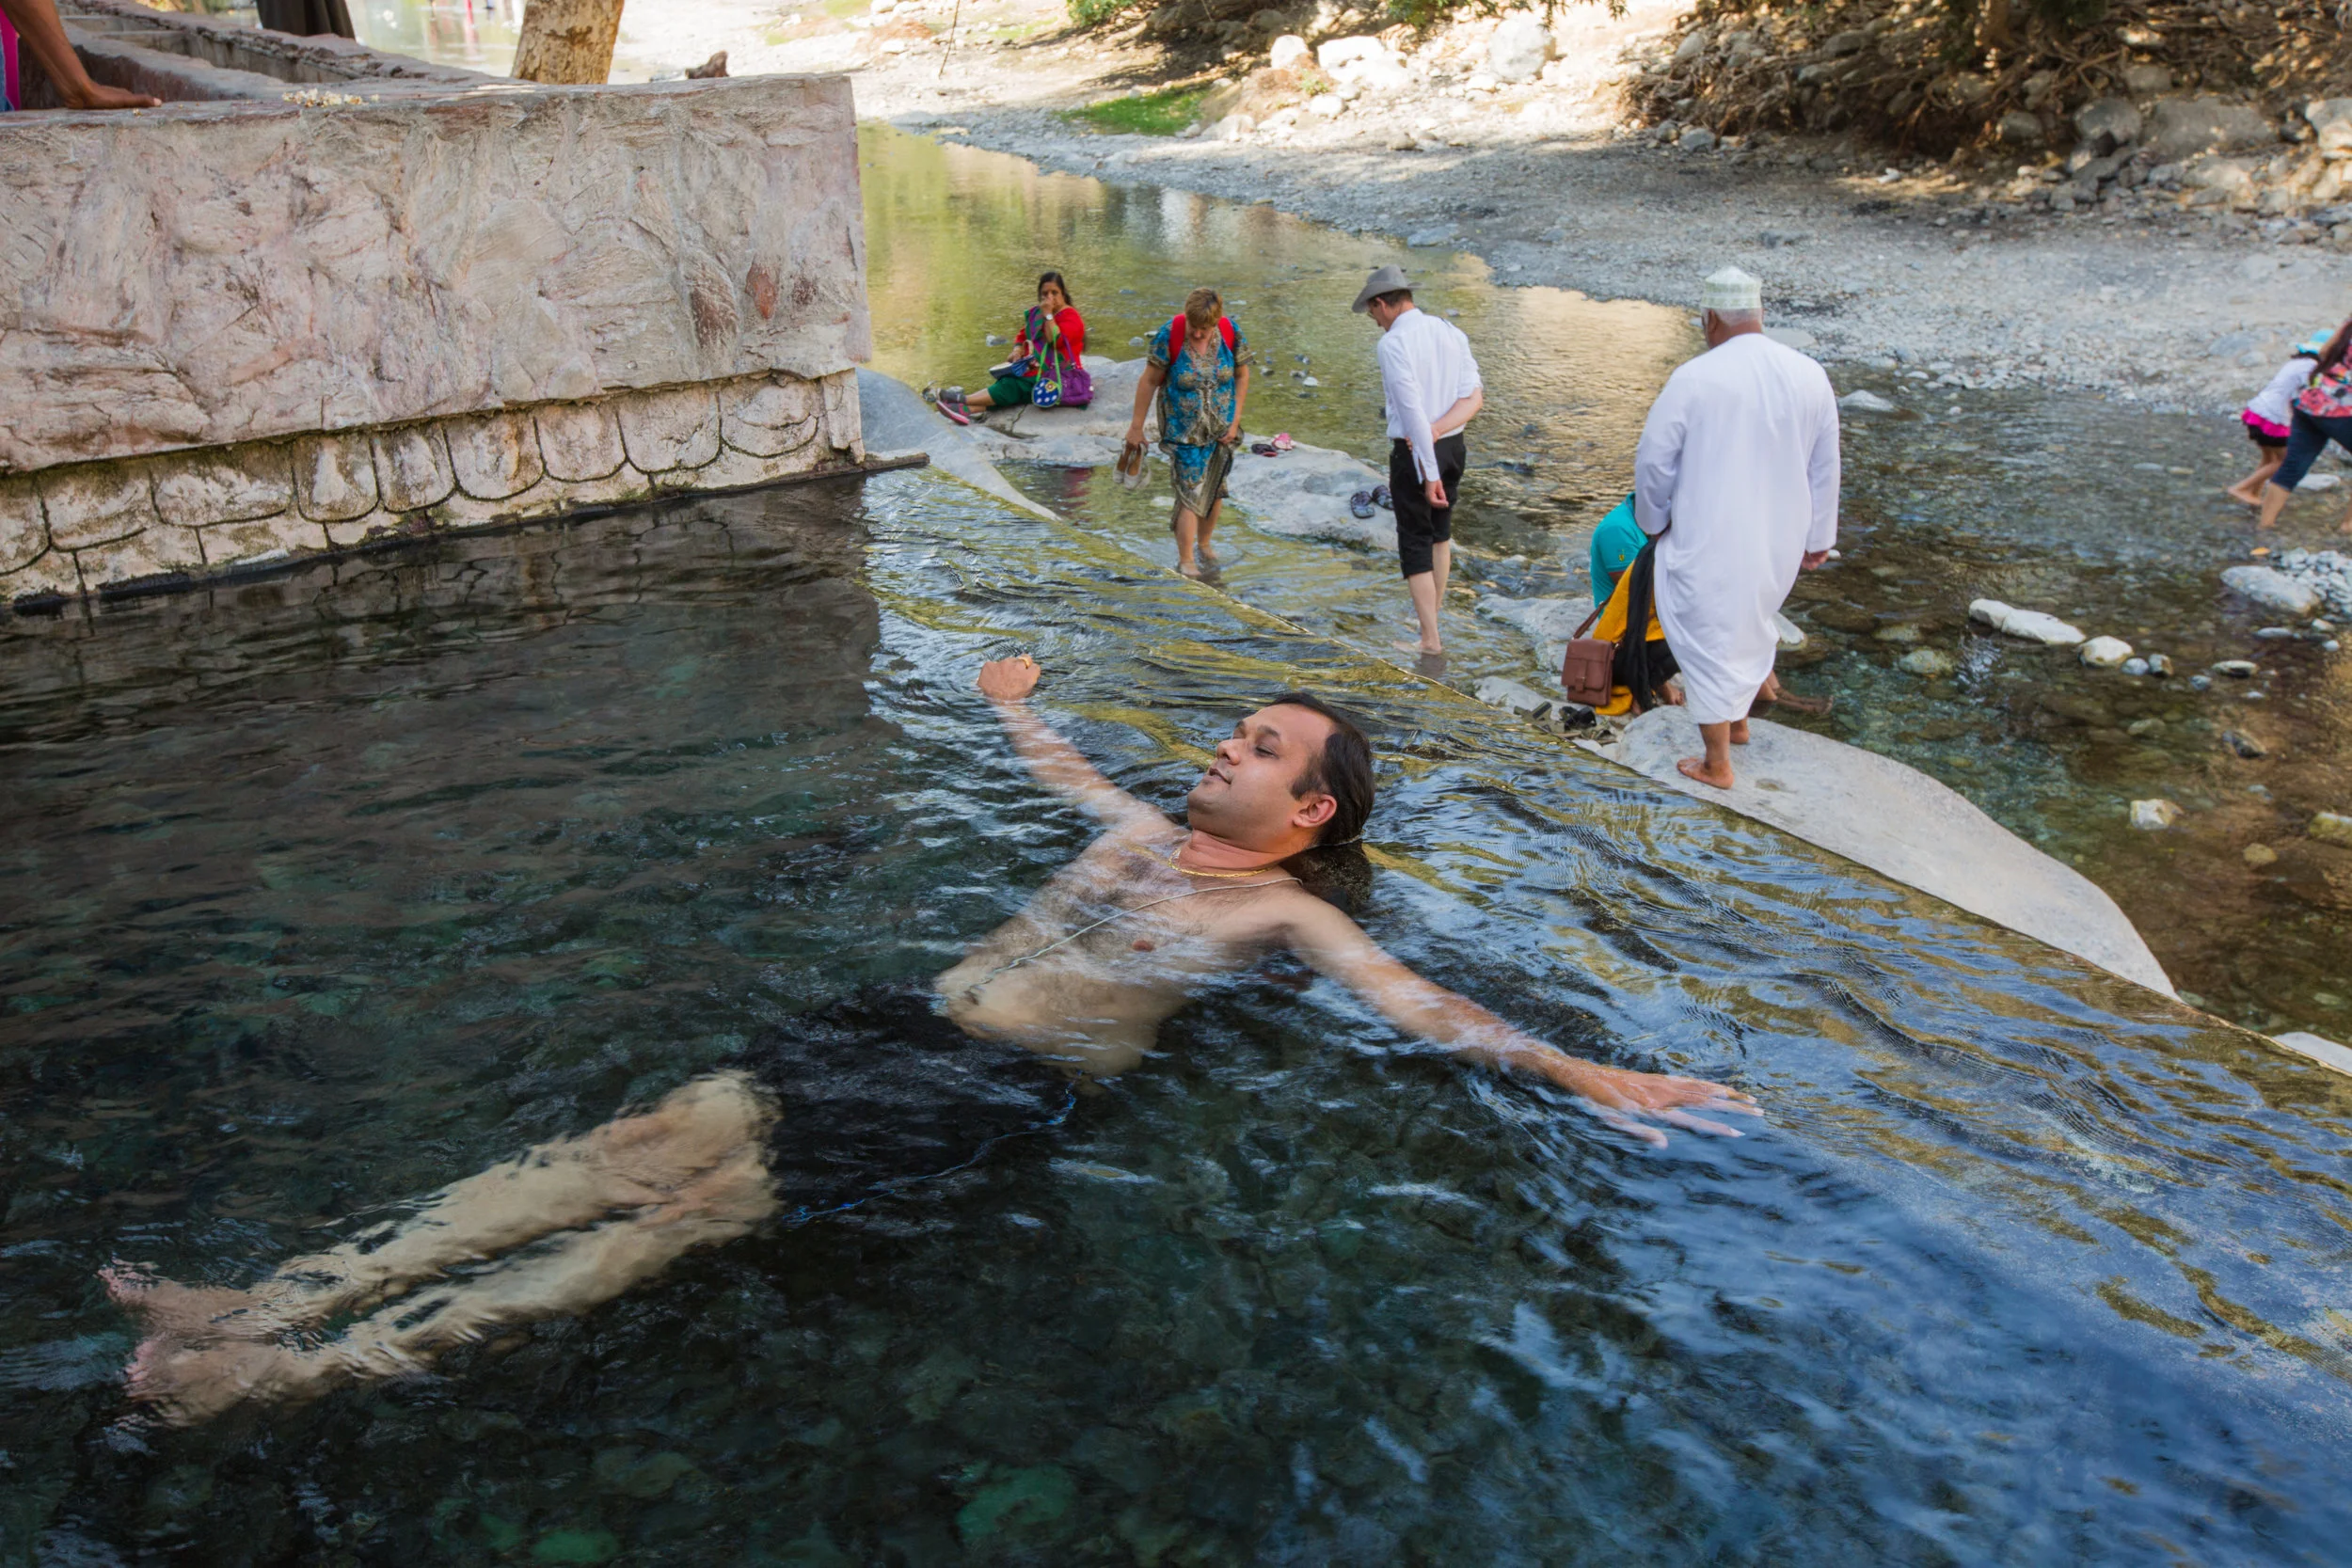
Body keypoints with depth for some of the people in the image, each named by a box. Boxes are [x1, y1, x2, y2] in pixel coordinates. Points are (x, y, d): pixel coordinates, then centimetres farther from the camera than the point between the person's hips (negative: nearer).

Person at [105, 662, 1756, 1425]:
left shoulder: (1283, 910, 2)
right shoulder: (1145, 830, 21)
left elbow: (1423, 1005, -7)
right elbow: (1058, 768, 41)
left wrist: (1585, 1073, -19)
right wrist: (1016, 701, 58)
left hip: (1005, 1090, -6)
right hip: (909, 1016, 6)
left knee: (701, 1198, -22)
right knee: (643, 1138, -11)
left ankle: (321, 1366, -28)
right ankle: (276, 1297, -16)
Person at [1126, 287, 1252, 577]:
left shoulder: (1231, 332, -12)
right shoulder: (1169, 335, -20)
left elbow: (1242, 376, 2)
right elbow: (1149, 381, -11)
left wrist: (1235, 420, -3)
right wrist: (1137, 427, -7)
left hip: (1221, 430, 4)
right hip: (1183, 430, -3)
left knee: (1215, 489, 16)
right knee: (1191, 493, -8)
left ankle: (1203, 543, 38)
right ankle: (1185, 561, 1)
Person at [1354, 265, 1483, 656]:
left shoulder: (1393, 342, -16)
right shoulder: (1451, 333, 6)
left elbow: (1412, 411, -22)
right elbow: (1475, 396, -1)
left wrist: (1429, 472, -22)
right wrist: (1438, 429, -12)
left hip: (1413, 451, -7)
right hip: (1454, 446, 7)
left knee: (1415, 542, 2)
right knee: (1440, 529, 25)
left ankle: (1430, 639, 4)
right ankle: (1432, 610, 41)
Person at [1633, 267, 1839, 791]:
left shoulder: (1693, 379, -18)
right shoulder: (1810, 375, -3)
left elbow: (1653, 460, -10)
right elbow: (1824, 468, 5)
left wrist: (1654, 521, 7)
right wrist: (1818, 536, 17)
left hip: (1708, 541, -5)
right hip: (1779, 541, 5)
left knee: (1709, 639, 8)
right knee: (1751, 626, 27)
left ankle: (1716, 764, 19)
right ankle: (1737, 720, 47)